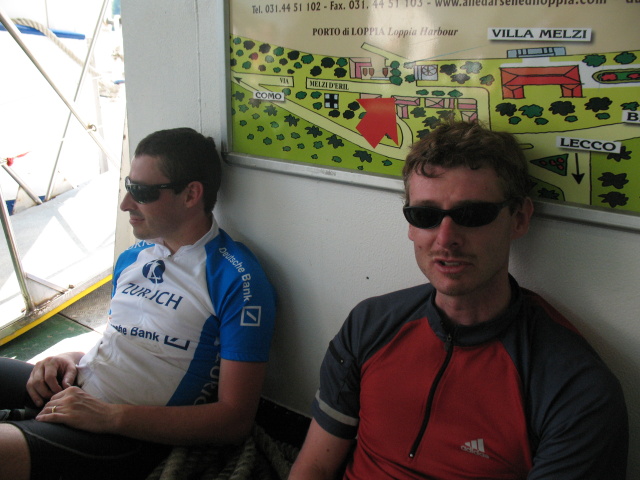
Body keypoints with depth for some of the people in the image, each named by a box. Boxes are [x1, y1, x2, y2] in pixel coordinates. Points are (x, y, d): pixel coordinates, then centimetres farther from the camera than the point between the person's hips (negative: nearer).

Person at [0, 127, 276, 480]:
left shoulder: (238, 281, -12)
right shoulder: (131, 258, 13)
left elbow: (235, 421, -14)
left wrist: (110, 416, -17)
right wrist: (72, 359, 3)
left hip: (128, 435, -8)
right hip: (72, 392, 8)